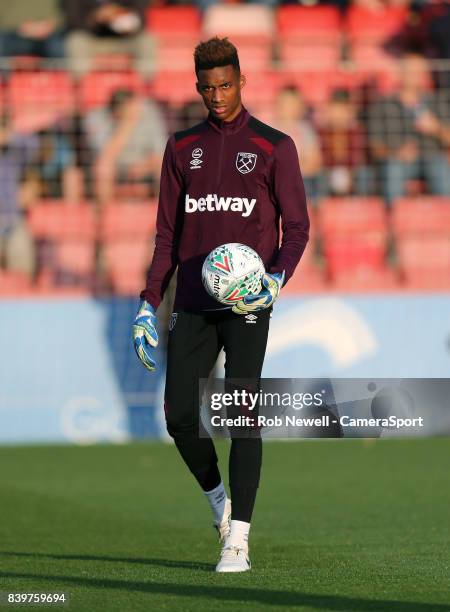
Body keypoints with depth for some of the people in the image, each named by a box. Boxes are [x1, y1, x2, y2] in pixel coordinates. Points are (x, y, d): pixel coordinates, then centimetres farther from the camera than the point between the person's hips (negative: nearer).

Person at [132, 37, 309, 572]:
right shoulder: (182, 148, 13)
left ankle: (238, 538, -6)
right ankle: (218, 499, 24)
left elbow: (297, 227, 2)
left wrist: (277, 278, -17)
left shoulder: (273, 147, 1)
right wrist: (148, 306, 9)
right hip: (192, 304, 4)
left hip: (246, 304, -4)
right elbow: (168, 235, 15)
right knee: (180, 415, -2)